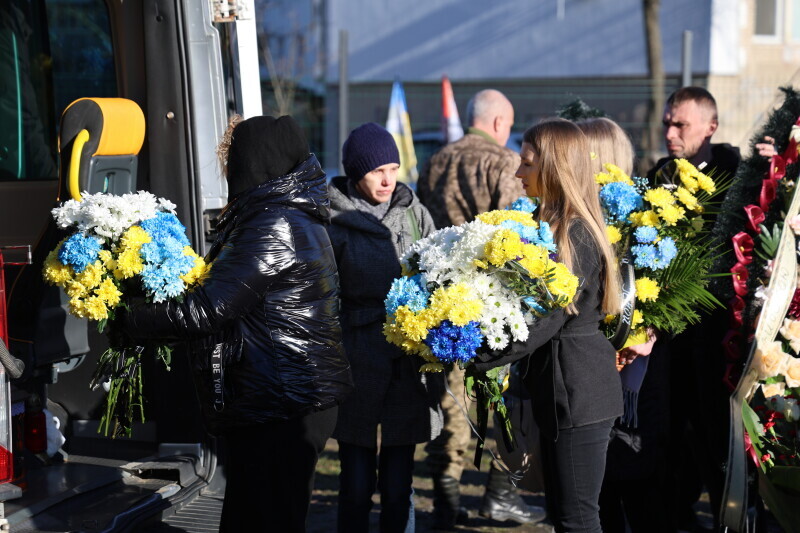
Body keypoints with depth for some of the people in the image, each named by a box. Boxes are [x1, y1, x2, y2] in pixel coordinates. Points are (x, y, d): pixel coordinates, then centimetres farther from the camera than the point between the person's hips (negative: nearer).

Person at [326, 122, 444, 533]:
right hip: (357, 362, -3)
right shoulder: (333, 220, -2)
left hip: (407, 363, 3)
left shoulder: (415, 214, 8)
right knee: (357, 481, 3)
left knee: (399, 481, 8)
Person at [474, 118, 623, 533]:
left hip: (578, 389, -10)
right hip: (559, 388, 10)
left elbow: (546, 319, -22)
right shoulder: (551, 223, 13)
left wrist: (477, 356, -20)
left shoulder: (575, 235, -18)